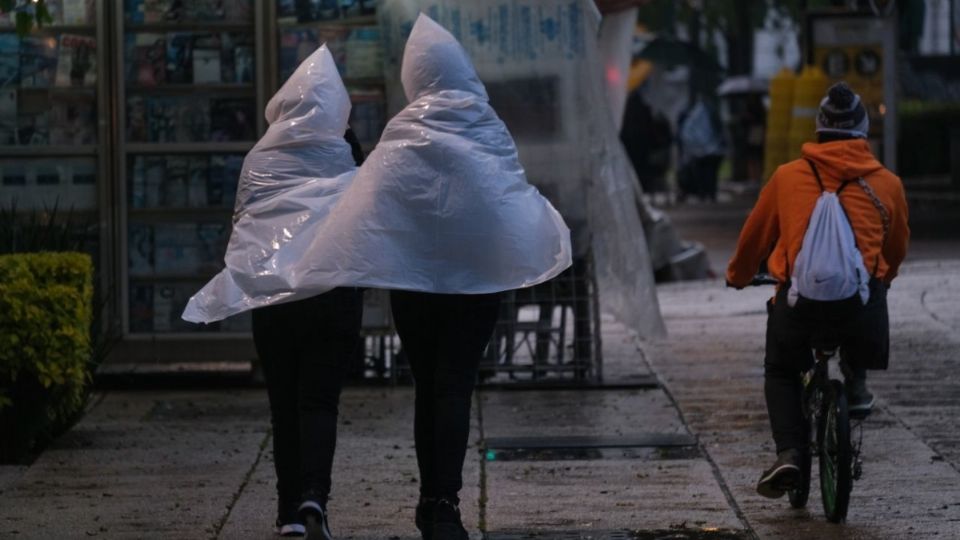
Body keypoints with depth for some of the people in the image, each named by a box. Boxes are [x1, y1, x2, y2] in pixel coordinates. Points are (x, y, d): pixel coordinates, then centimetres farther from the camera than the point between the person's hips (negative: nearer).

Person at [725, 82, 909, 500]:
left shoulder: (787, 176, 12)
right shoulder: (886, 183, 13)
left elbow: (755, 236, 24)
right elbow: (898, 248, 30)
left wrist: (738, 275, 45)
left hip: (800, 296, 0)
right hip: (862, 295, 1)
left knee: (780, 373, 23)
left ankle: (789, 453, 1)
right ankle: (854, 383, 26)